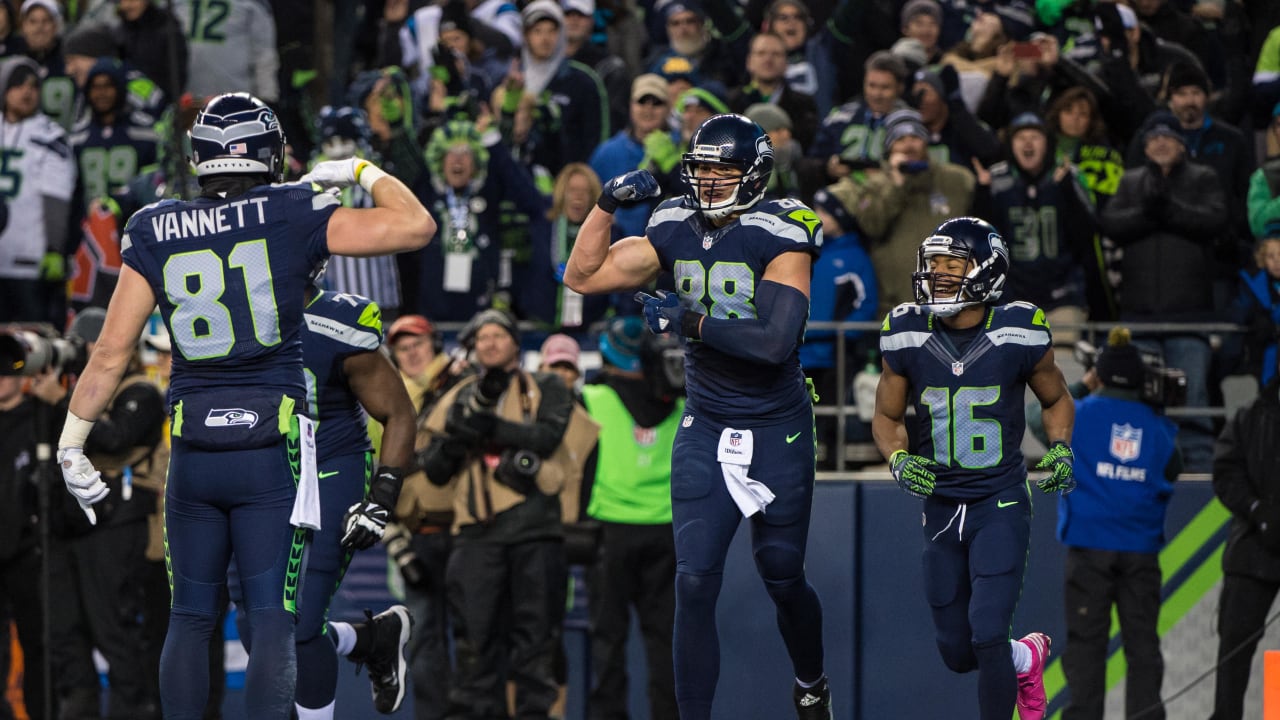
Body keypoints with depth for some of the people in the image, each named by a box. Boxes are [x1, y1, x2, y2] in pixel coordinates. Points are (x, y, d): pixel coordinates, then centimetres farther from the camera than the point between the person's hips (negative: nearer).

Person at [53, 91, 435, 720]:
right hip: (272, 453, -2)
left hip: (193, 452, 2)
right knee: (272, 624, -1)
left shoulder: (156, 234, 2)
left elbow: (112, 351, 1)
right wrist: (362, 172, 11)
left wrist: (71, 443, 9)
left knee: (190, 619, 14)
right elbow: (416, 226, -5)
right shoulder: (292, 216, -4)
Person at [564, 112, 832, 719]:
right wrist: (608, 204, -11)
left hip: (778, 433, -3)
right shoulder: (678, 232, 0)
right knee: (694, 583, -7)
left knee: (782, 578, 12)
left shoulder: (780, 236, -15)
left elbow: (776, 341, -26)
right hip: (705, 433, 3)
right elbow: (582, 277, 1)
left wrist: (690, 322, -25)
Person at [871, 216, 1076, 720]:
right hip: (941, 507, 3)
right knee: (957, 654, 12)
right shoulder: (906, 338, -7)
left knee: (987, 636, -16)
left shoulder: (1019, 335, -11)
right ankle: (1027, 657, 44)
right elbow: (887, 418, 6)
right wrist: (899, 460, -14)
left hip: (1002, 507, -3)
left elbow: (1056, 399, 7)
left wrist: (1060, 449, -11)